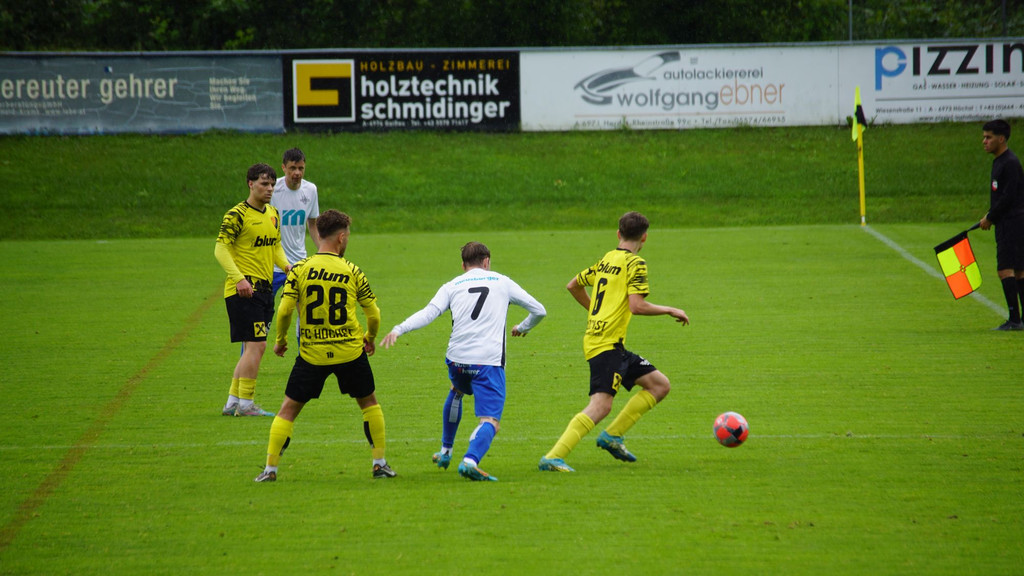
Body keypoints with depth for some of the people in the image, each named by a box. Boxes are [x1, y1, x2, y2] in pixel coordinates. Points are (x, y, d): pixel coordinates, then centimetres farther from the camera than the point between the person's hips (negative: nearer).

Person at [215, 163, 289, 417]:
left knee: (253, 347, 11)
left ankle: (232, 403, 18)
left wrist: (285, 265, 4)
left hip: (264, 289, 9)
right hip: (244, 289, -9)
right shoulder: (237, 215, -11)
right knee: (256, 345, -12)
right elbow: (221, 248, -15)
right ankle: (246, 404, -6)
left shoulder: (273, 214, 14)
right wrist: (239, 278, -26)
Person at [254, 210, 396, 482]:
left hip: (312, 354, 0)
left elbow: (284, 310, -9)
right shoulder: (352, 272, -2)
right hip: (350, 353, 0)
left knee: (289, 408, 9)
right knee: (369, 402, 20)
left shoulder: (300, 269, -4)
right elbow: (373, 314, 1)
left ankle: (270, 468, 3)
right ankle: (380, 463, 19)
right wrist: (370, 339, 21)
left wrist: (280, 340, 8)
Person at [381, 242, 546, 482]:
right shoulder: (502, 282, 15)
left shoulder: (452, 286, 13)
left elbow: (429, 312, -4)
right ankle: (470, 460, -35)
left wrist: (399, 329, -11)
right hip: (489, 361, -3)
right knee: (490, 422, -6)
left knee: (456, 392, 36)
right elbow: (539, 310, 21)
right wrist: (523, 327, 41)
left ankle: (445, 452, 44)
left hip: (457, 359, 3)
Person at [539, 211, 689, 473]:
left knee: (660, 385, 13)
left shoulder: (605, 260, 17)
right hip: (608, 343, -9)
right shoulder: (635, 263, -8)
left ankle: (612, 435, 11)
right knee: (600, 405, -19)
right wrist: (670, 310, -6)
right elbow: (637, 305, -19)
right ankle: (552, 458, -27)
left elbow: (573, 286, 27)